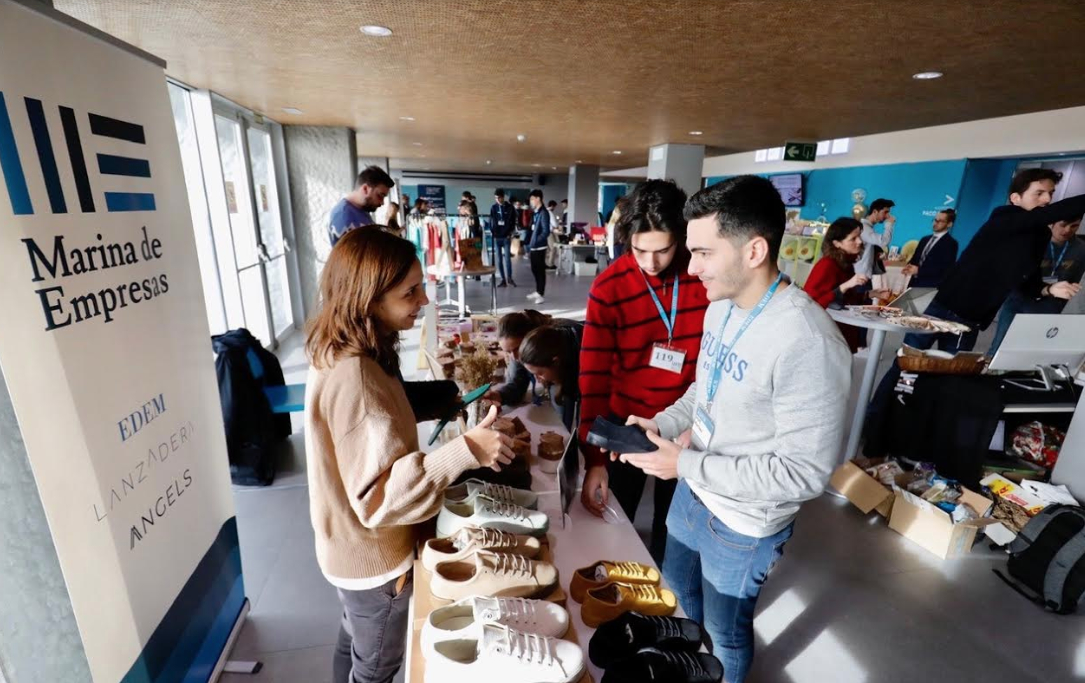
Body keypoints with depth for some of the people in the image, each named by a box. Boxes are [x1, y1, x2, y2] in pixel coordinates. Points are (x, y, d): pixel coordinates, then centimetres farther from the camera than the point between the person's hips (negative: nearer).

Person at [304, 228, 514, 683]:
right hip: (374, 561, -8)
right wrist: (465, 450, -43)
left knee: (354, 647, 32)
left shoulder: (340, 355, -4)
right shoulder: (354, 381, -35)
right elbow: (384, 495, -36)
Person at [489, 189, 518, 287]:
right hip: (496, 237, 2)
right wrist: (492, 232, 0)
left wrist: (510, 232, -5)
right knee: (498, 259, 3)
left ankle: (509, 278, 10)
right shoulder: (493, 208, 6)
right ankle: (503, 279, 10)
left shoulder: (510, 207, 0)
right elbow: (491, 221, 9)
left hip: (506, 237, -2)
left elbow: (513, 221, 2)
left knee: (507, 258, -6)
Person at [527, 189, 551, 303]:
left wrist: (535, 242, -23)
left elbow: (546, 231, -19)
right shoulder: (535, 213, 13)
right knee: (534, 269, 16)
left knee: (540, 270, -2)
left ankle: (541, 295, 5)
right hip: (533, 247, 9)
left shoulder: (543, 213, -13)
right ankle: (537, 291, 28)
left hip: (539, 247, -9)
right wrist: (529, 244, 14)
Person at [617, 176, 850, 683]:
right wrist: (660, 424, -7)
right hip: (694, 493, 8)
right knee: (679, 589, 32)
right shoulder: (721, 307, -5)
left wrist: (686, 464, -27)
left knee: (726, 631, 22)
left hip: (743, 525, -8)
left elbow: (804, 474, -28)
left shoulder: (808, 342, -32)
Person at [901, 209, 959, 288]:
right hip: (914, 282, 6)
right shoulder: (925, 239, 18)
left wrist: (918, 270, -20)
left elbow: (944, 269, -13)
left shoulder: (951, 243, -3)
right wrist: (909, 266, -5)